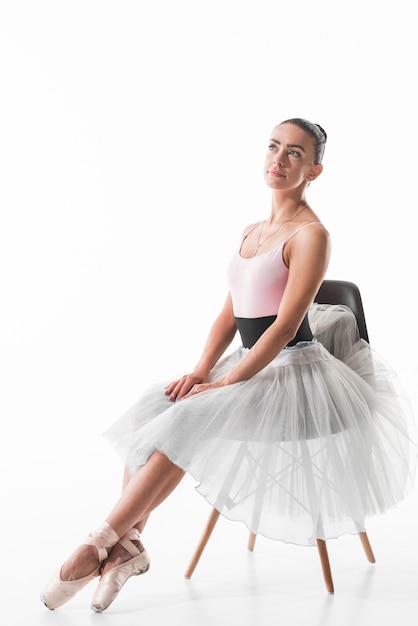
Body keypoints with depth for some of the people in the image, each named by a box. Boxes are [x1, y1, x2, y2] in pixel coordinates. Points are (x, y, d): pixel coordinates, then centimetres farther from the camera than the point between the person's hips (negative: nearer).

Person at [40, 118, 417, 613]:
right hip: (253, 365, 8)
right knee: (150, 412, -9)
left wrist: (226, 383, -20)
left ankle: (102, 544, -17)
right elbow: (229, 315, 12)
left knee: (187, 421, -25)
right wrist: (201, 371, -3)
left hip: (296, 370, -8)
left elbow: (285, 326, -17)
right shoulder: (251, 232, 14)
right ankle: (128, 545, -10)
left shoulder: (311, 234, -11)